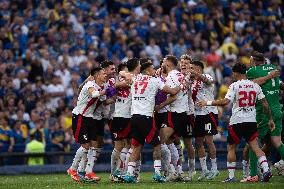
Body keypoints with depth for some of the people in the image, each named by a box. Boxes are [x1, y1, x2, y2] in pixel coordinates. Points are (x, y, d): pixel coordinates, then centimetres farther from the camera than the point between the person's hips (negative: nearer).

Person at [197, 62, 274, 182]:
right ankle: (266, 169, -17)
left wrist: (207, 103, -11)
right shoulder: (255, 86, 7)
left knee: (231, 148, 9)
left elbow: (225, 102, -18)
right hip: (251, 121, 4)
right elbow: (265, 104, 6)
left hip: (237, 121, -4)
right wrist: (270, 119, 15)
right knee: (255, 146, 3)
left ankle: (231, 176, 9)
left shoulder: (235, 86, -8)